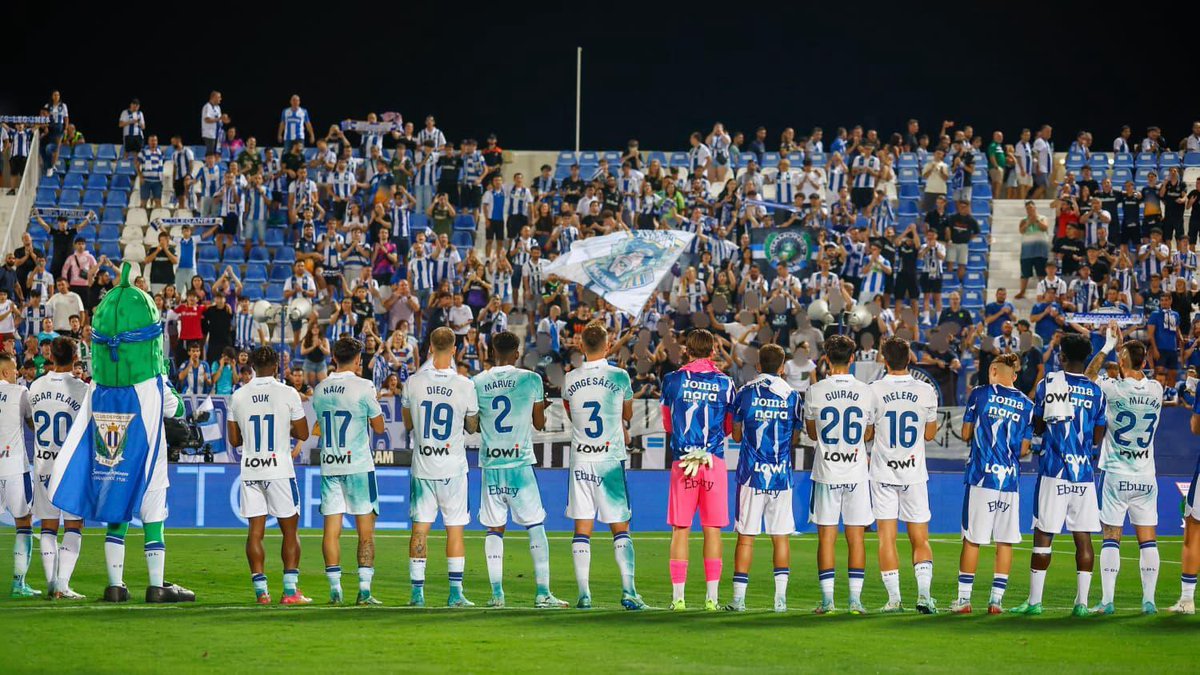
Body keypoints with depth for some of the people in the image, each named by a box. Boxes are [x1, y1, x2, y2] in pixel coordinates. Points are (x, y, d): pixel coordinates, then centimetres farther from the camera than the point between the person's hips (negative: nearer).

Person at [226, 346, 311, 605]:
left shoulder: (238, 396, 3)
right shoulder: (287, 393, -4)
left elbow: (234, 439, 9)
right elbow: (303, 433, 2)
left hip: (250, 472, 2)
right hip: (280, 471, -2)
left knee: (255, 530, 5)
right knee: (290, 529, 6)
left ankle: (261, 591, -1)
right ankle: (290, 590, 0)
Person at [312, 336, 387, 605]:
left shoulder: (320, 389, 6)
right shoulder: (363, 387, -9)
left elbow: (316, 428, 13)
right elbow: (379, 427, -2)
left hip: (329, 466, 4)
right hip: (358, 465, -4)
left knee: (331, 529, 4)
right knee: (365, 529, 1)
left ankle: (335, 589, 1)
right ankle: (364, 590, -4)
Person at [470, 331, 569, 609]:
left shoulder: (477, 383, 1)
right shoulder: (531, 380, -2)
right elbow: (540, 423, 7)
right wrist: (542, 406, 28)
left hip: (490, 465, 2)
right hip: (520, 463, -2)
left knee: (494, 529, 8)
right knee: (536, 527, 4)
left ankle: (497, 593, 3)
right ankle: (543, 592, -2)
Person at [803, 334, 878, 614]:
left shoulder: (816, 392, -5)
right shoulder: (866, 392, -2)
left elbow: (812, 433, 9)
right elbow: (868, 435, 8)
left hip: (826, 473, -1)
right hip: (856, 473, 1)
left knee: (826, 537, 3)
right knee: (855, 537, 6)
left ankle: (827, 600, 0)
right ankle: (855, 599, 4)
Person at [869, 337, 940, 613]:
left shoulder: (874, 391, -7)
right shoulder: (926, 391, -2)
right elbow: (930, 434, 10)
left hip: (884, 474, -1)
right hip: (915, 473, 1)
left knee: (887, 539, 2)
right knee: (920, 540, 8)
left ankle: (894, 599, -2)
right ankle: (923, 594, -6)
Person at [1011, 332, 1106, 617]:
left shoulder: (1048, 384, -3)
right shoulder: (1096, 391, 5)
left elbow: (1037, 427, 4)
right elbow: (1098, 437, 9)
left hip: (1054, 472, -3)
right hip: (1084, 473, 3)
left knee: (1043, 536, 1)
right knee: (1083, 537, 5)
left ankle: (1034, 600, 1)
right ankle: (1082, 602, 3)